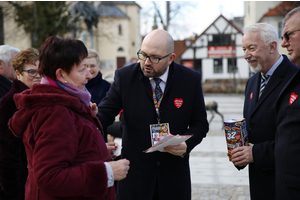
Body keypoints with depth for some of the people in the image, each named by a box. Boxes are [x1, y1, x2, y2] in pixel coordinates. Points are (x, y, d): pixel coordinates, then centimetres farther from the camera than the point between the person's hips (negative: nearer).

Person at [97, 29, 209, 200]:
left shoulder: (191, 79, -4)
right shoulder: (125, 76, -5)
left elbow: (200, 123, 2)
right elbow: (104, 114, -7)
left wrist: (186, 144, -17)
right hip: (135, 173, 0)